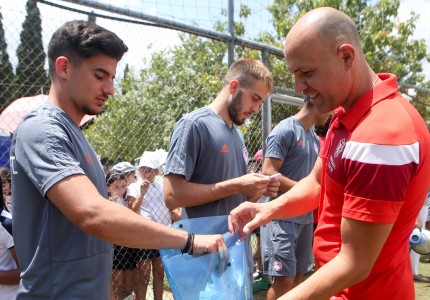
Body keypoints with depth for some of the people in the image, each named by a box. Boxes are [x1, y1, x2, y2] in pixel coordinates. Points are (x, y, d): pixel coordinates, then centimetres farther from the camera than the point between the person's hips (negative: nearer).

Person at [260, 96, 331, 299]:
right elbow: (268, 173, -17)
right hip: (282, 217, -8)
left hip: (306, 217, 8)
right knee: (284, 279, -7)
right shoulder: (285, 130, -11)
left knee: (298, 276, 15)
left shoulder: (314, 138, 15)